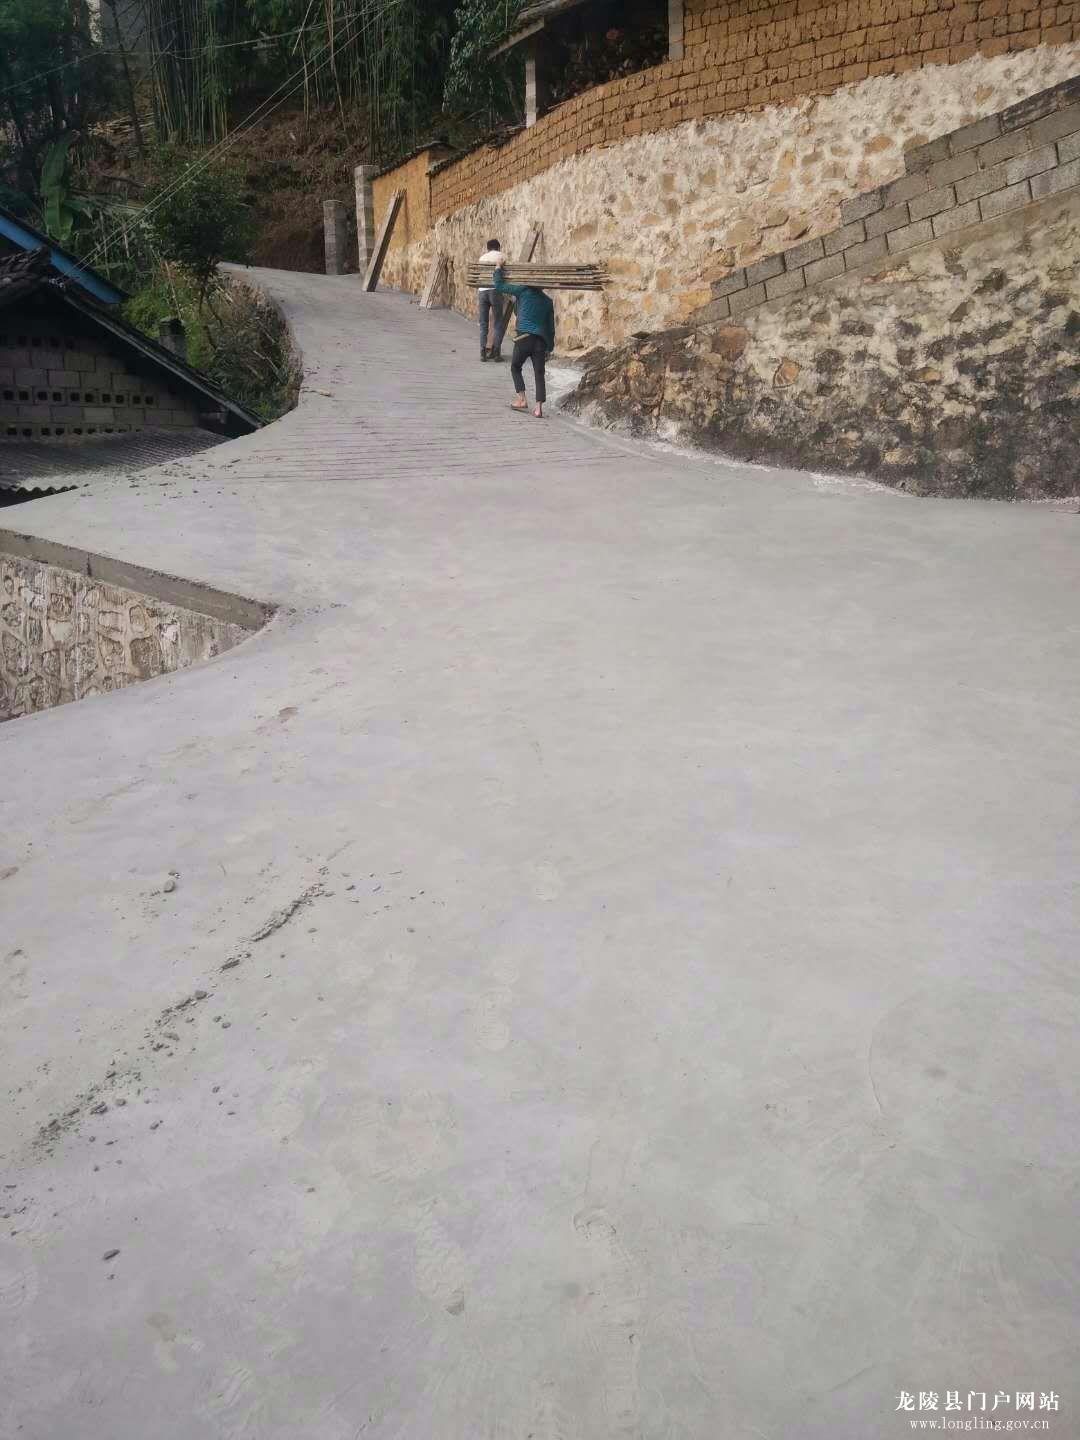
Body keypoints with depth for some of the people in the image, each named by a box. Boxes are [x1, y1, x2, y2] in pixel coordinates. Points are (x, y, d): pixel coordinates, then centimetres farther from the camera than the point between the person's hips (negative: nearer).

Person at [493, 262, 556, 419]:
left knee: (515, 367, 17)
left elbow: (500, 286, 8)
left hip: (524, 337, -3)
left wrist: (498, 271, 25)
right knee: (539, 374, 4)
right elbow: (551, 327, 16)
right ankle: (539, 408, -6)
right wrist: (549, 348, 21)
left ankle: (522, 400, 8)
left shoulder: (523, 291, 3)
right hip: (541, 340, 3)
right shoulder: (547, 301, 15)